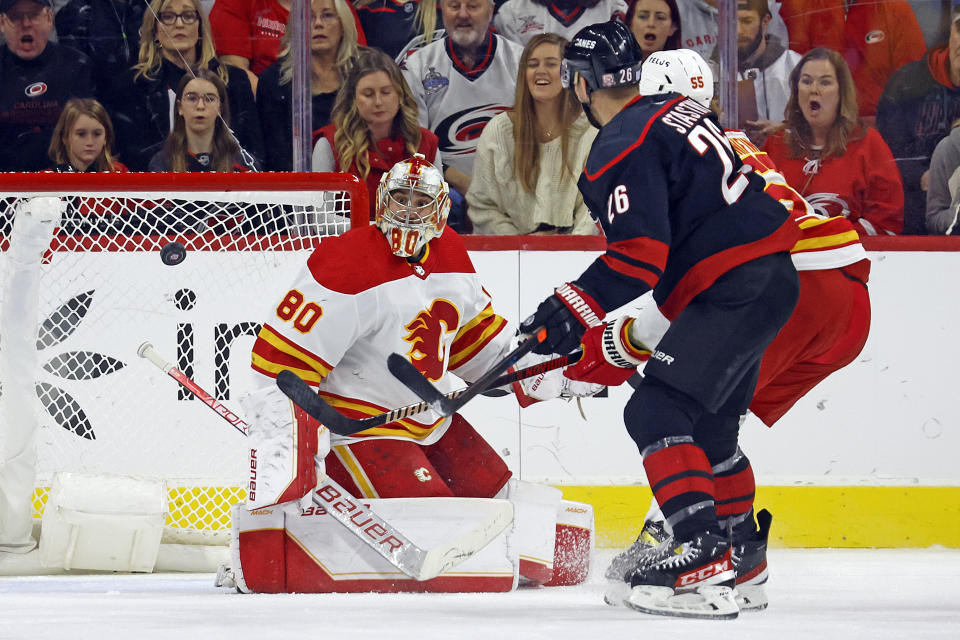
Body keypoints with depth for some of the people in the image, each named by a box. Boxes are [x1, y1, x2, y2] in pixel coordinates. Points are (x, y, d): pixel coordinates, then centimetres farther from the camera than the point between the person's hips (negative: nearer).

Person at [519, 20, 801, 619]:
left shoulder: (624, 148, -13)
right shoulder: (678, 110, 16)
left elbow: (640, 254, -20)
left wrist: (577, 307, -17)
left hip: (734, 292, -10)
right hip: (772, 276, 10)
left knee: (657, 412, -14)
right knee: (709, 422, 21)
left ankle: (703, 553, -29)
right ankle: (736, 558, 27)